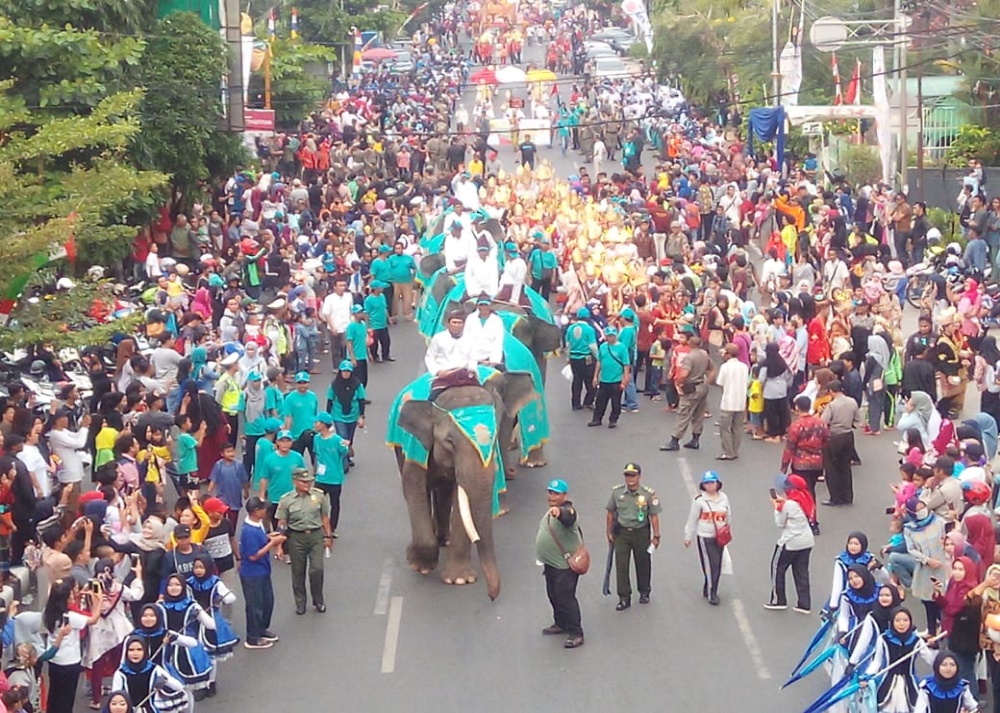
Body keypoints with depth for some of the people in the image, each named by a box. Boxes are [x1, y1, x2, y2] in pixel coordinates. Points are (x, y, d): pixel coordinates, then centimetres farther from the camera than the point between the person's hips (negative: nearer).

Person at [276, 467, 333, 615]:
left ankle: (318, 600, 17)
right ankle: (300, 603, 25)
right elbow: (281, 524, -3)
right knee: (298, 572, 9)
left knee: (317, 569, -5)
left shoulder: (319, 496, -2)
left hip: (316, 536, 0)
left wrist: (328, 536, 9)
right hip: (296, 537, 0)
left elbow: (325, 517, 8)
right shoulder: (286, 500, -6)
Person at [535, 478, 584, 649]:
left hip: (565, 564, -10)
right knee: (554, 596, 20)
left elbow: (568, 517, -47)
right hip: (551, 563, 10)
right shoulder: (550, 512, 11)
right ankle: (561, 624, 37)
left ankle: (576, 633, -2)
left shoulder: (566, 511, -21)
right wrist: (543, 560, 29)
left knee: (565, 598, -8)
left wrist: (559, 512, -71)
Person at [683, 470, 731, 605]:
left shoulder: (724, 498, 6)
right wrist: (688, 537, 2)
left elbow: (728, 515, 14)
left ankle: (708, 589, 25)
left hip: (720, 537, 5)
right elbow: (692, 519, -2)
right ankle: (711, 594, 2)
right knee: (710, 565, -6)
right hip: (705, 537, -5)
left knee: (717, 566, 9)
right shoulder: (699, 500, -8)